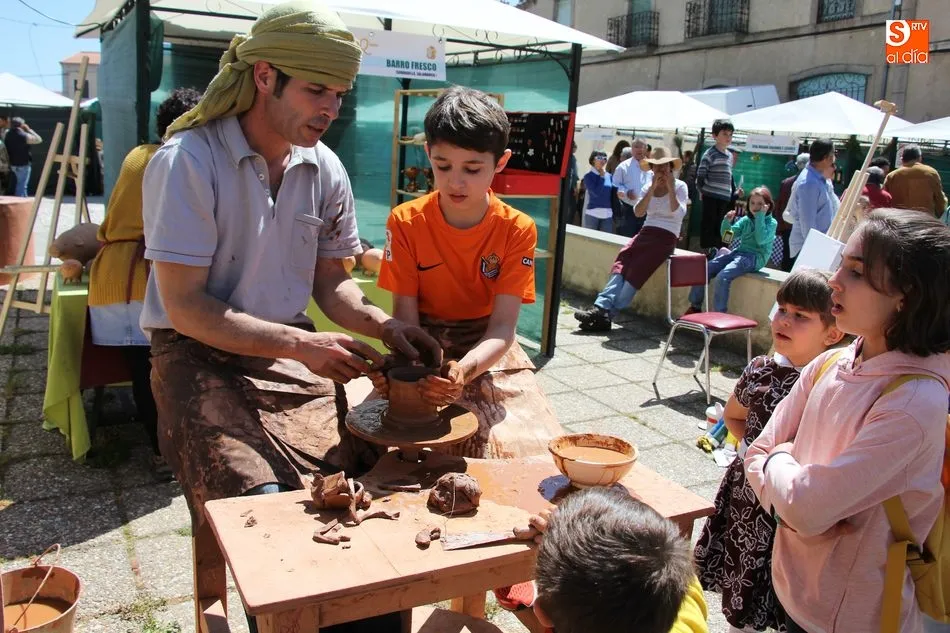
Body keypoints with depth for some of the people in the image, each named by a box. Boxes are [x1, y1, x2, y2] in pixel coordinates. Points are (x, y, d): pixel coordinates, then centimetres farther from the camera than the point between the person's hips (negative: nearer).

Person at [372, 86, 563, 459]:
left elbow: (502, 327, -15)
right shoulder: (406, 222, -7)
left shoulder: (517, 229, -9)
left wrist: (464, 370, -36)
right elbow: (405, 316, -8)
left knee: (534, 450, -21)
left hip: (489, 355, 0)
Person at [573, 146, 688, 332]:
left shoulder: (680, 186, 7)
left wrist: (670, 189, -15)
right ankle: (602, 307, -40)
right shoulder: (647, 188, 18)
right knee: (622, 261, -25)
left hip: (666, 238, -4)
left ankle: (605, 312, -33)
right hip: (646, 233, 4)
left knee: (636, 269, -26)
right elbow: (638, 212, 0)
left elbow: (679, 213, -10)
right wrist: (653, 189, -7)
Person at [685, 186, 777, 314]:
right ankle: (695, 307, 0)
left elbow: (761, 240, -20)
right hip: (738, 252, 7)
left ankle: (718, 314, -25)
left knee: (723, 276, -30)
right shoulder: (746, 220, 14)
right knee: (704, 270, -9)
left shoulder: (771, 222, -2)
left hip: (755, 257, -7)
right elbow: (728, 236, 9)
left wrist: (760, 217, -16)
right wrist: (727, 221, -9)